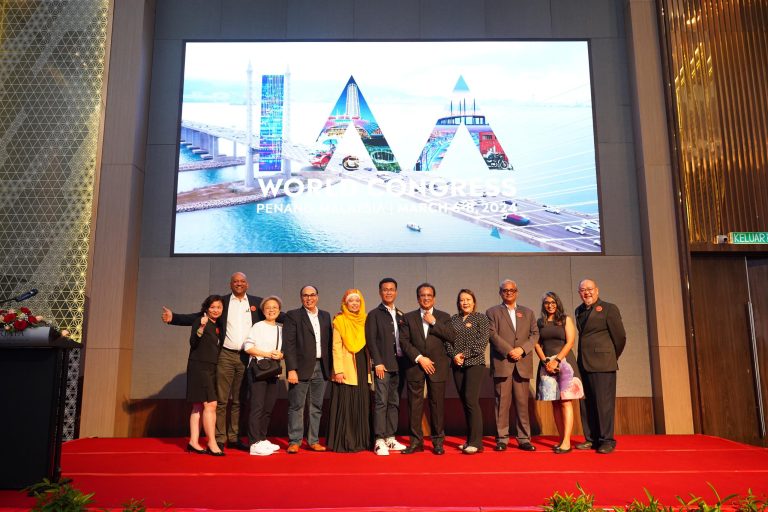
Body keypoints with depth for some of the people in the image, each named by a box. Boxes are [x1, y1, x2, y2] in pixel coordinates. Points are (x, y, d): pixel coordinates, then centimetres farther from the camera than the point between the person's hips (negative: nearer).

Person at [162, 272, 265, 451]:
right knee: (221, 399, 0)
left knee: (238, 400, 10)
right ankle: (219, 439, 8)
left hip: (247, 357, 1)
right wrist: (173, 317, -8)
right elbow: (197, 317, 2)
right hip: (226, 356, -1)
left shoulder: (257, 302, 8)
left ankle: (234, 438, 18)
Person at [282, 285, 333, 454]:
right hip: (301, 367, -4)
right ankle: (294, 441, 10)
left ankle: (314, 440, 18)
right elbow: (289, 344, -7)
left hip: (321, 368, 4)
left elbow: (329, 342, 13)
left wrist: (330, 367, 6)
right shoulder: (293, 316, -1)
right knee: (296, 406, 0)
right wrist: (291, 369, -14)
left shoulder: (325, 316, 13)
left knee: (317, 406, 9)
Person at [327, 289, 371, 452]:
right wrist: (338, 370, -14)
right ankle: (344, 442, 6)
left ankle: (361, 440, 15)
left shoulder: (365, 320, 11)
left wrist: (370, 368, 4)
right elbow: (336, 347, -6)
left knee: (362, 405, 6)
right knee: (345, 405, -3)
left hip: (362, 367, 5)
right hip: (346, 368, -4)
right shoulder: (339, 321, -1)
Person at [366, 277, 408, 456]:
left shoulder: (401, 315, 17)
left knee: (394, 402, 8)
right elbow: (371, 340, -6)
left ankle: (390, 438, 15)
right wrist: (378, 362, -13)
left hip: (399, 365, 5)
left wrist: (405, 362, 5)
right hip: (383, 365, -5)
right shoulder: (374, 314, 1)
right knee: (381, 402, -6)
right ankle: (379, 441, -3)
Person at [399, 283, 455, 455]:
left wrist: (433, 322, -9)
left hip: (437, 367, 0)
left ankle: (438, 441, 13)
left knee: (437, 404, 2)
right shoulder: (409, 317, 9)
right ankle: (416, 441, 11)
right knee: (414, 405, 1)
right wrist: (419, 358, -9)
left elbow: (451, 337, -5)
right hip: (415, 366, 0)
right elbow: (404, 341, 0)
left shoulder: (443, 317, 10)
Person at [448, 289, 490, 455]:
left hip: (475, 363, -4)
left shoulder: (481, 318, 2)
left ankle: (476, 442, -9)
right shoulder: (453, 320, 14)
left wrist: (465, 354, -11)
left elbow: (482, 341, -7)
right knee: (464, 402, 6)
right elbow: (448, 341, 9)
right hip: (457, 365, 5)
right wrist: (454, 355, -8)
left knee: (471, 399, -13)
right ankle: (470, 440, 13)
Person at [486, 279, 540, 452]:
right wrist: (509, 351, -13)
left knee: (522, 403, 4)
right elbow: (493, 335, -3)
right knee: (502, 403, -2)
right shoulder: (493, 312, 9)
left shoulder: (528, 312, 18)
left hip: (523, 364, 3)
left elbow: (535, 334, 9)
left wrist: (522, 349, -8)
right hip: (502, 363, -2)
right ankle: (502, 439, 4)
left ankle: (524, 439, 10)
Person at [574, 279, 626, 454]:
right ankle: (591, 439, 14)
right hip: (583, 364, 6)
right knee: (586, 403, 7)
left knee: (604, 402, -3)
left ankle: (607, 440, 5)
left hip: (602, 364, -6)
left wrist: (612, 357, 10)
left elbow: (620, 336, 0)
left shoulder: (609, 308, -2)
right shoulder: (579, 311, 16)